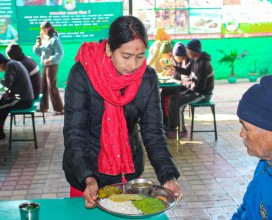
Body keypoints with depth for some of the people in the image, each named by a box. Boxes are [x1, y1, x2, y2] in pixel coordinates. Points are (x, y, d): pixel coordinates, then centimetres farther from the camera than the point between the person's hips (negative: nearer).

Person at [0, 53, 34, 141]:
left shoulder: (10, 65, -13)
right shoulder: (15, 63, 15)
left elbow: (7, 83, -24)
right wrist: (8, 92, 8)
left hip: (23, 100, -10)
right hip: (27, 98, 10)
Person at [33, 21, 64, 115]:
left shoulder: (54, 39, -11)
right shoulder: (43, 39, 14)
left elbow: (60, 53, -18)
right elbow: (39, 53, 20)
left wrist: (51, 60, -28)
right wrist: (37, 47, 1)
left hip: (52, 65, -8)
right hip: (44, 66, 8)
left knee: (52, 87, -10)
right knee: (43, 86, 14)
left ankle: (60, 109, -6)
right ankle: (44, 107, 26)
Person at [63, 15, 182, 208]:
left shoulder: (148, 78, -11)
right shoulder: (82, 74, -21)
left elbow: (153, 131, -10)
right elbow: (74, 133, -21)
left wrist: (168, 176, -22)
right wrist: (88, 179, -33)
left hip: (129, 170, 3)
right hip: (87, 171, -2)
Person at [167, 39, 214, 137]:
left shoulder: (203, 64, -26)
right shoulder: (195, 60, 3)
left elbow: (200, 86, -29)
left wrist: (188, 84, -12)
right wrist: (175, 68, 13)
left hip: (203, 94, -10)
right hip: (195, 90, 10)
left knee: (176, 103, -16)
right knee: (173, 98, 8)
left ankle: (182, 130, 0)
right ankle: (171, 127, 9)